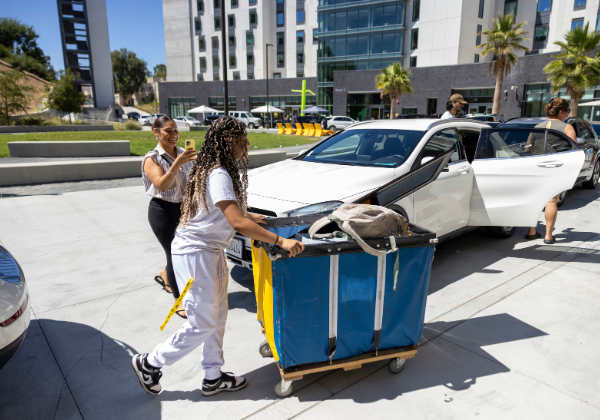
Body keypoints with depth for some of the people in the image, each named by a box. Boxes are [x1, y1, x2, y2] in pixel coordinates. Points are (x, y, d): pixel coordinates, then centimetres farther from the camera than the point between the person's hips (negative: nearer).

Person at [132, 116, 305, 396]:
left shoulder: (214, 170, 9)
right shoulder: (219, 176, -23)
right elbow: (238, 223, -31)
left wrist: (247, 217, 24)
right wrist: (280, 241, -31)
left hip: (210, 251, 10)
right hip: (195, 254, -10)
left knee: (217, 317, 17)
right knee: (202, 325, 3)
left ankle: (213, 377, 32)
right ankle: (149, 364, 24)